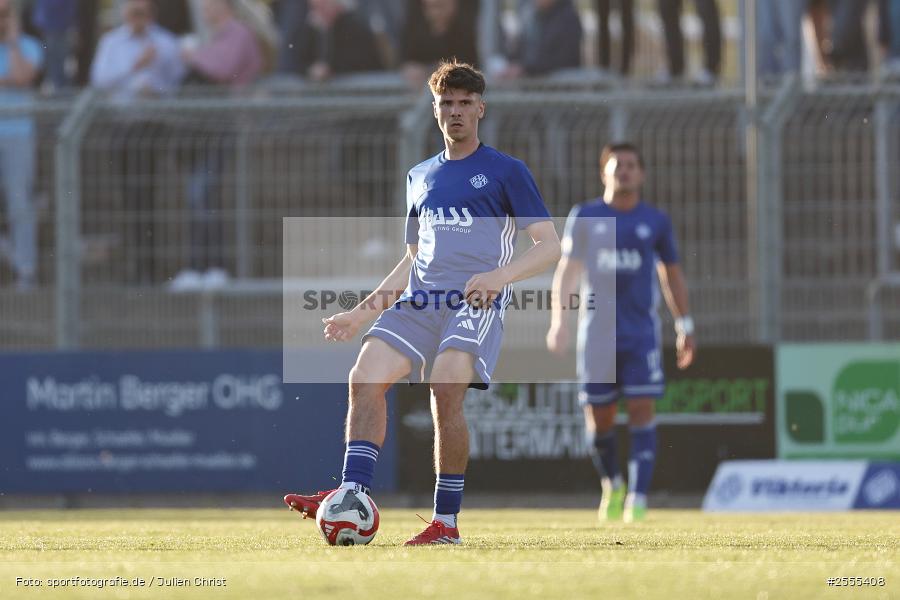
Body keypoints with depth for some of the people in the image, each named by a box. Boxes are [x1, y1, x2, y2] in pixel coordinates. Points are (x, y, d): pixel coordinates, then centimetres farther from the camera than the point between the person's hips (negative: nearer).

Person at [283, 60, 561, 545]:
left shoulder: (506, 171, 4)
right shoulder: (420, 177, 22)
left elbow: (549, 246, -2)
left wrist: (500, 275, -20)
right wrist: (361, 313, 22)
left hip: (475, 304, -6)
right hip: (417, 302, 6)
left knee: (445, 391, -27)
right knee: (365, 377, -18)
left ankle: (446, 523, -19)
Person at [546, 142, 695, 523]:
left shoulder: (656, 222, 7)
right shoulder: (584, 217, 5)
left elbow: (672, 275, 15)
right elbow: (567, 270, 8)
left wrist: (685, 327, 12)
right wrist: (558, 320, -3)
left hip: (641, 333, 0)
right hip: (596, 332, 0)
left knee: (642, 411, -11)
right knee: (598, 419, 2)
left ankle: (637, 498, -11)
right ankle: (612, 485, 27)